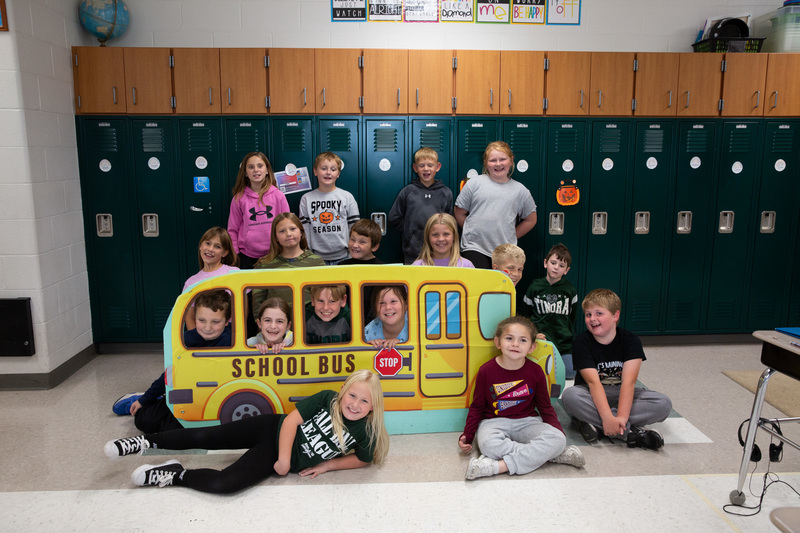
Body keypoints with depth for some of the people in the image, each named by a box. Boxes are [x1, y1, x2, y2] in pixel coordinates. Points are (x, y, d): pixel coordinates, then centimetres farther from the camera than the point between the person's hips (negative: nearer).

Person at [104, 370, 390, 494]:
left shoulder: (365, 432, -11)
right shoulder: (326, 399, -12)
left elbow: (363, 458, 4)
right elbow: (292, 420, -12)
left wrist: (327, 465, -5)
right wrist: (283, 458, -19)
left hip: (287, 459, 0)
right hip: (272, 428, 0)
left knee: (222, 483, -23)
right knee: (205, 436, -5)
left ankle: (175, 475, 2)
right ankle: (146, 441, 18)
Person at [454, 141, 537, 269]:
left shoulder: (520, 190, 9)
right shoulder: (474, 183, 4)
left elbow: (530, 220, 17)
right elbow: (459, 213, 7)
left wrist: (511, 236, 10)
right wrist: (473, 230, 4)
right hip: (474, 248, -2)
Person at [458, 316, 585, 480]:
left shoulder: (535, 371, 0)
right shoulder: (486, 371, -4)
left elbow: (545, 407, 10)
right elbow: (477, 407, 7)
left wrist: (558, 432, -4)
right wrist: (467, 435, -1)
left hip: (527, 422, 2)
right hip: (495, 422, -1)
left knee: (558, 440, -27)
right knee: (489, 444, -37)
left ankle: (497, 466, -31)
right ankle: (556, 455, -24)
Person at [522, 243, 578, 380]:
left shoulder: (570, 290, 5)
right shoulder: (535, 287, 2)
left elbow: (572, 317, 15)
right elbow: (525, 315, 8)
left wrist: (569, 335, 10)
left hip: (564, 343, 2)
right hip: (540, 342, -1)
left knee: (569, 374, -4)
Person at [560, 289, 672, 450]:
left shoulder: (631, 341, -11)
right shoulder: (581, 343, -15)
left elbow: (628, 381, -23)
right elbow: (593, 382, -27)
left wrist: (621, 417, -37)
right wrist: (607, 418, -40)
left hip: (620, 395, 2)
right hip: (592, 395, -2)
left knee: (664, 403, -22)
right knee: (570, 395, -35)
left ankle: (592, 422, -29)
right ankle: (629, 432, -31)